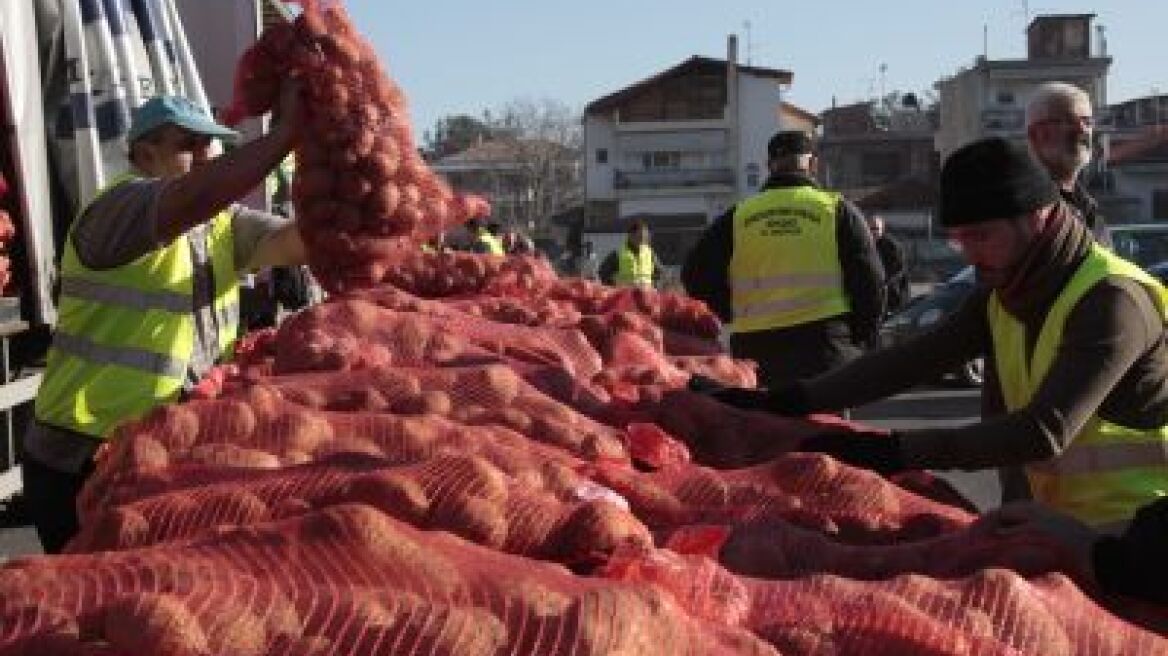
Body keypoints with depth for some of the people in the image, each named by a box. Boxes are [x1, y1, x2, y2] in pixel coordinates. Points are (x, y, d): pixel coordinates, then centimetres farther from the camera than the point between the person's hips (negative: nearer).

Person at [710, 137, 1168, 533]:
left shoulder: (1112, 301, -22)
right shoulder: (1000, 296, 3)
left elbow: (1044, 433, -31)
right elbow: (913, 360, -5)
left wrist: (893, 451, -36)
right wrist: (785, 402, -16)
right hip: (1066, 517, 6)